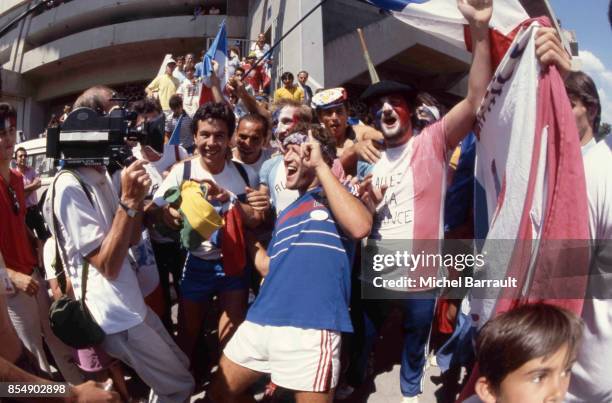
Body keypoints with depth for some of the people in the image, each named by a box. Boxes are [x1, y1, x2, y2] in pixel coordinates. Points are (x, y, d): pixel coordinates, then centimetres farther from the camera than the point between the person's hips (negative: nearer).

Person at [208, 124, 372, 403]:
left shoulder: (334, 197, 3)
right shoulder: (286, 214, 23)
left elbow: (360, 227, -20)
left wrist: (320, 166, -13)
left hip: (310, 326, -7)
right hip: (260, 322, 8)